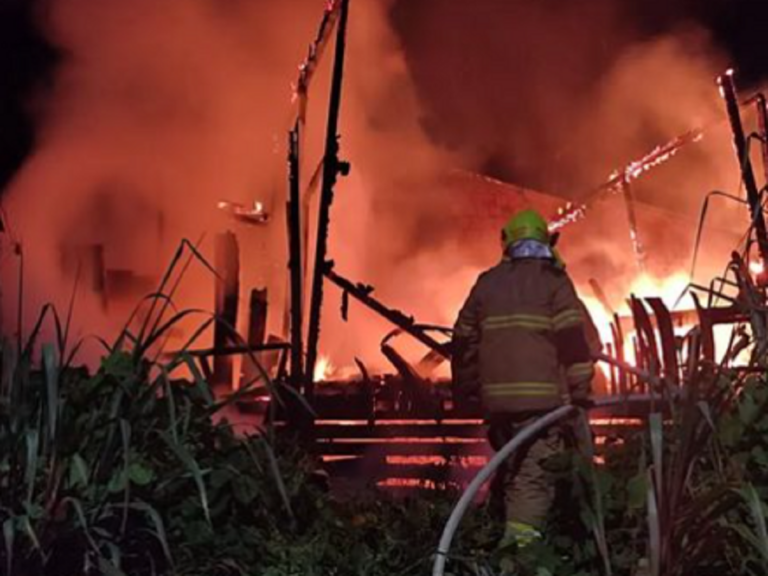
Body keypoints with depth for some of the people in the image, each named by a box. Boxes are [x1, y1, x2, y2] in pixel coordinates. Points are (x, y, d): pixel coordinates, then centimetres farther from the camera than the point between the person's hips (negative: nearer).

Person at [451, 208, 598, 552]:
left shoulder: (487, 282, 14)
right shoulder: (553, 281, 1)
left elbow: (464, 340, 15)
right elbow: (573, 338, -7)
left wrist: (465, 390, 23)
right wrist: (580, 391, -5)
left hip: (497, 396, 5)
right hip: (541, 396, -5)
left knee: (512, 470, 18)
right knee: (535, 472, -7)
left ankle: (511, 539, 23)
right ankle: (522, 540, -19)